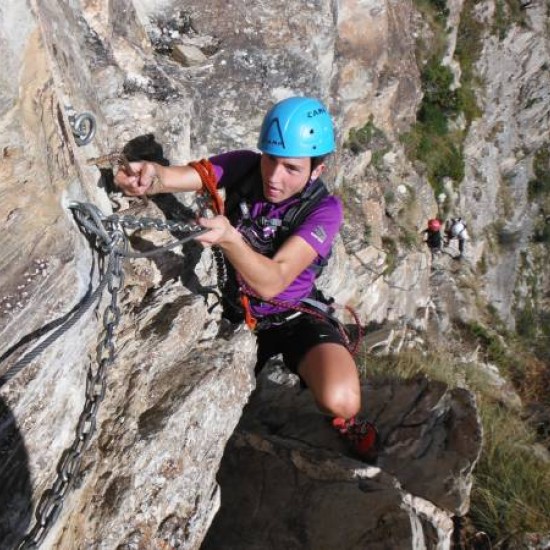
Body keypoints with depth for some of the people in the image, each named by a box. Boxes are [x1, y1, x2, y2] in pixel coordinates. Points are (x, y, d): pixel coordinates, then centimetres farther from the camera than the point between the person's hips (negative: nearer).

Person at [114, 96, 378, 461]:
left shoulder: (324, 209, -24)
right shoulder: (245, 167, -15)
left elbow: (271, 282, -35)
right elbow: (177, 176, -28)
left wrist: (228, 237, -53)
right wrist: (150, 176, -52)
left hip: (296, 318, -3)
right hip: (237, 314, 4)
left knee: (339, 400, -29)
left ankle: (346, 418, 10)